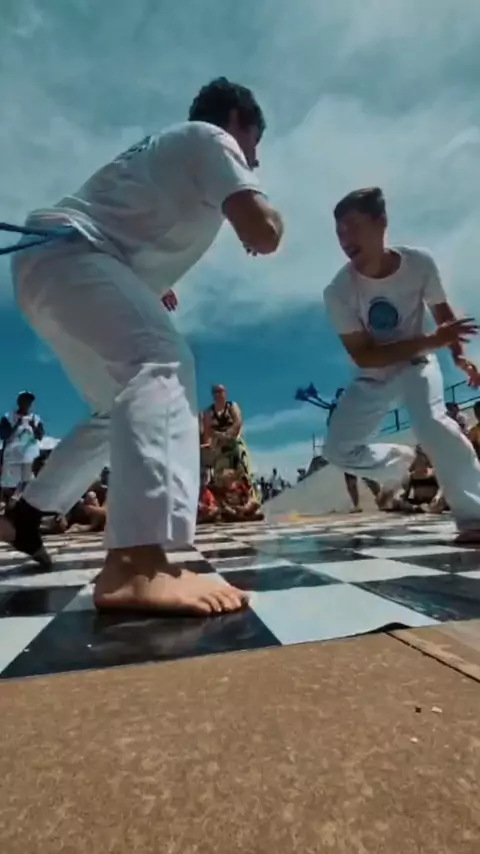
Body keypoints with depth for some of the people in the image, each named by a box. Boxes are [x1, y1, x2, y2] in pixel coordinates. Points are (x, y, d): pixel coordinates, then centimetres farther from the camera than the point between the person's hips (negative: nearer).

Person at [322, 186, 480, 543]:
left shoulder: (419, 263, -17)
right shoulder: (339, 292, -22)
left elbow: (442, 310, 3)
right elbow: (364, 356, -24)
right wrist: (433, 340, -30)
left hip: (416, 363, -1)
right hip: (373, 379, 2)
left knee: (432, 423, -30)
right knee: (338, 449, -6)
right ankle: (400, 460, 21)